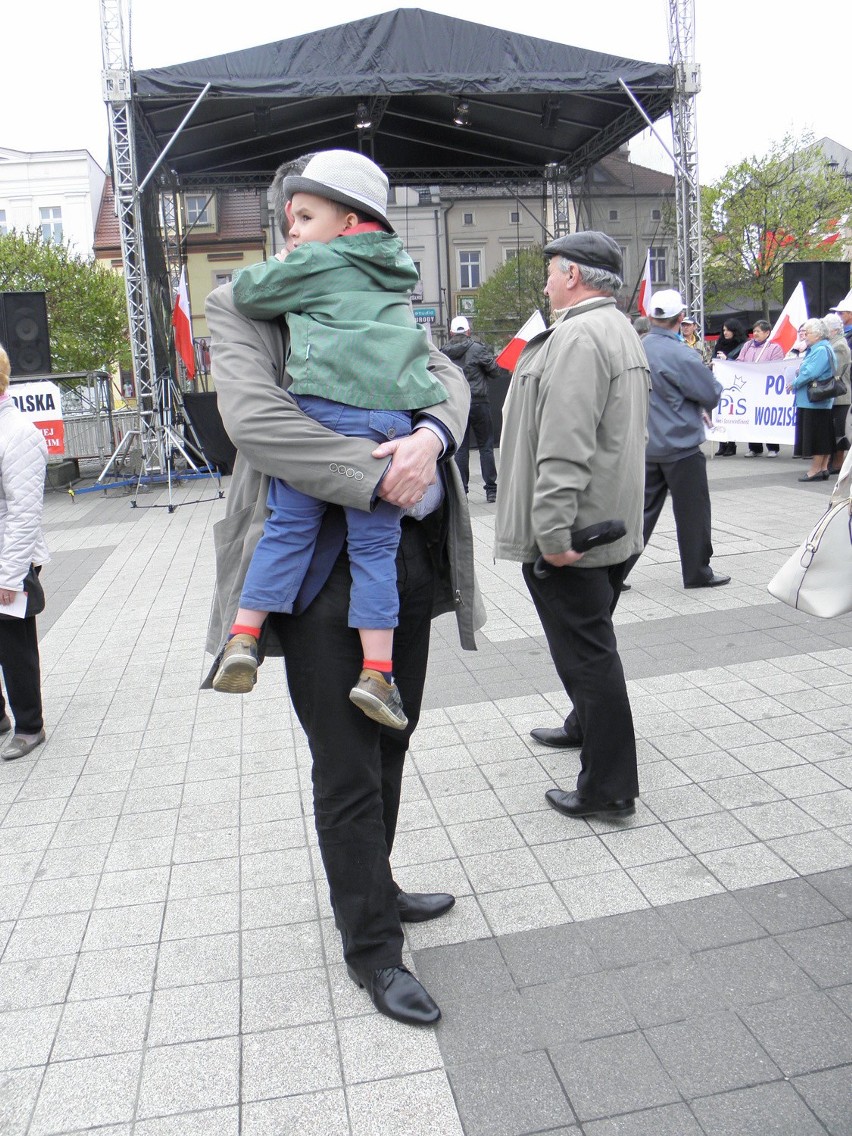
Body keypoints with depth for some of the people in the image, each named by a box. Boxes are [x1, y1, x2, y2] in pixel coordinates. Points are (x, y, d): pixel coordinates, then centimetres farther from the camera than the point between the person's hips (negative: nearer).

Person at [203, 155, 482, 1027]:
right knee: (346, 768, 2)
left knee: (388, 742, 18)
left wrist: (430, 435, -19)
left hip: (405, 556, 6)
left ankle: (369, 891, 40)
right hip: (318, 567, -6)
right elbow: (252, 418, -19)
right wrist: (376, 474, -24)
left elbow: (448, 379, 5)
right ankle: (370, 948, 21)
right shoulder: (242, 306, -3)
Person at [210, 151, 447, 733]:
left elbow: (249, 291, 10)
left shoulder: (316, 263, 6)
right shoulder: (396, 270, 24)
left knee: (288, 525, 7)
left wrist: (258, 276, 29)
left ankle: (244, 636, 6)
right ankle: (377, 671, 3)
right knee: (376, 543, 4)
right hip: (393, 417, 4)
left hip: (323, 407, -3)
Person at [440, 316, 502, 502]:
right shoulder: (477, 348, -7)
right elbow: (495, 371, -3)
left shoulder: (443, 352, 3)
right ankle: (491, 489, 5)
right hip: (478, 403, -3)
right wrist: (503, 368, 17)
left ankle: (461, 491, 6)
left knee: (460, 449, 7)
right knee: (486, 446, 5)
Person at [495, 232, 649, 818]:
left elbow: (564, 446, -27)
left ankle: (609, 787, 4)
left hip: (571, 532, -11)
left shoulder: (578, 336, -18)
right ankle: (587, 726, 44)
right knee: (591, 641, 25)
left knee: (585, 649, -4)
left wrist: (552, 530, -27)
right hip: (613, 522, 11)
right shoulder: (623, 331, 17)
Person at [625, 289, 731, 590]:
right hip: (681, 446, -6)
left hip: (646, 448, 6)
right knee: (692, 511, 7)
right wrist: (711, 377, 11)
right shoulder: (680, 354, -17)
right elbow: (711, 395, -12)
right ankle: (698, 572, 17)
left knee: (642, 509, 11)